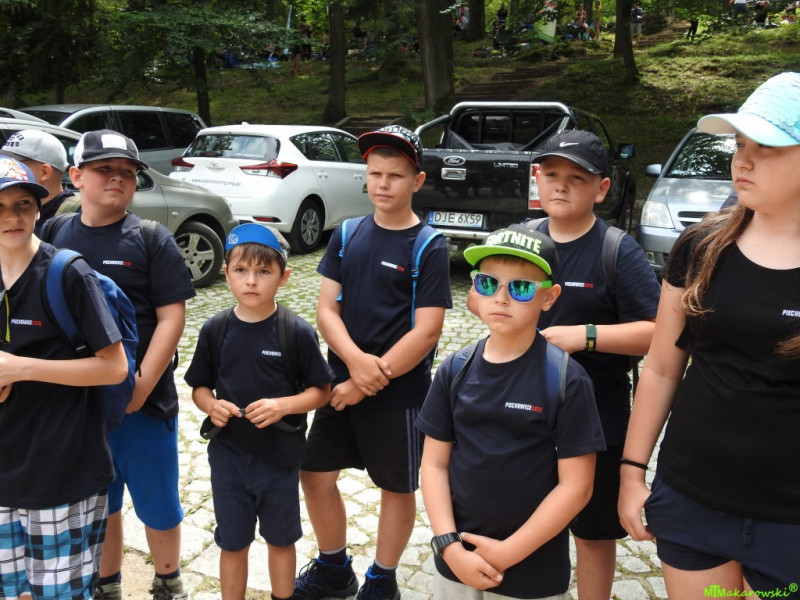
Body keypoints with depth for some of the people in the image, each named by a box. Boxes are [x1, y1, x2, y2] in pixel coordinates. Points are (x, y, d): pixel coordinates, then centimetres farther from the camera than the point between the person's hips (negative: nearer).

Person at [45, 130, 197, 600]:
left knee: (158, 503, 11)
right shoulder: (56, 239, 4)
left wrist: (142, 385, -16)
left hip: (144, 398, -3)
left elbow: (171, 317, -9)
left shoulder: (153, 240, -5)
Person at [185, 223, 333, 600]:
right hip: (228, 456, 2)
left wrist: (283, 405, -24)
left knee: (280, 539, 19)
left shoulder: (298, 333, -14)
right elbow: (199, 387, 4)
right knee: (233, 543, 17)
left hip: (281, 457, -1)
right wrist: (211, 406, -17)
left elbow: (321, 391, -8)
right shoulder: (215, 330, -6)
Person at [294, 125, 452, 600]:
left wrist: (369, 381, -17)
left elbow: (426, 331, -16)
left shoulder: (429, 248, -10)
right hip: (341, 382, 5)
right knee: (316, 475, 13)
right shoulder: (347, 235, 3)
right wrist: (355, 360, -18)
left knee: (397, 487, 11)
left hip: (399, 392, -5)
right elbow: (327, 307, 0)